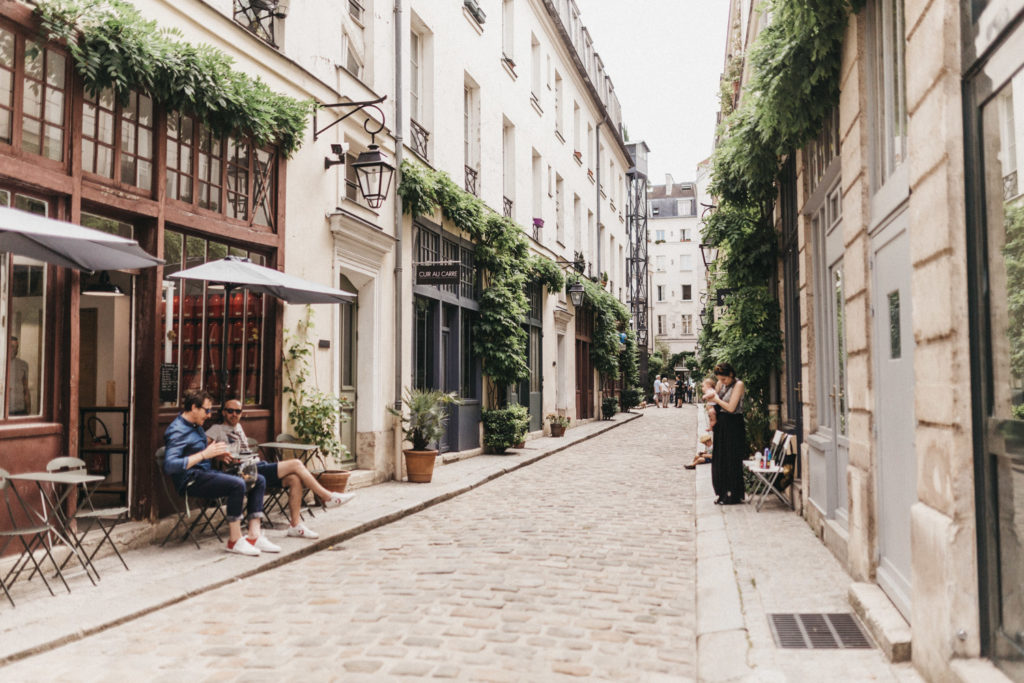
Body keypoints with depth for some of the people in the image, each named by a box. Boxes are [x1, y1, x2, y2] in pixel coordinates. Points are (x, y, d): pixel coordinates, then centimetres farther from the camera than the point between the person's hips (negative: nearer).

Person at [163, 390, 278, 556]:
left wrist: (217, 455, 10)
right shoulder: (177, 431, -13)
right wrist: (204, 454, -25)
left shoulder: (196, 427, 17)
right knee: (237, 484, -33)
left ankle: (254, 536, -8)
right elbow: (169, 466, -26)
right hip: (192, 480, -10)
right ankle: (234, 541, -22)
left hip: (206, 473, 10)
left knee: (259, 480, 0)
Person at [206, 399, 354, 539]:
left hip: (257, 466, 8)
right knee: (296, 464, -18)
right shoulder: (217, 429, 1)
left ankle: (296, 524, -14)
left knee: (294, 478, -17)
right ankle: (328, 497, -10)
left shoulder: (238, 427, 25)